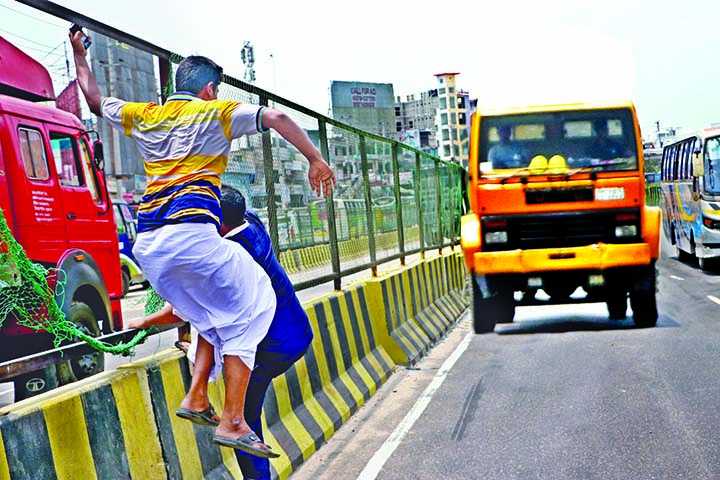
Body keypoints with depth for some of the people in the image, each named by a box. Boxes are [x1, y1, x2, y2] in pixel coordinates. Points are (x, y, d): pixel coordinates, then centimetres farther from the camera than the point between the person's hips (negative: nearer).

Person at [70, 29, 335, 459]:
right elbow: (276, 118, -4)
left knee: (212, 313, 24)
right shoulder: (216, 114, 8)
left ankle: (195, 399, 13)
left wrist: (80, 54, 50)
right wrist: (316, 160, -1)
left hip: (147, 245, 6)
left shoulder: (144, 116, 21)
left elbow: (95, 99, 37)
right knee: (245, 313, 4)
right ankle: (232, 421, -6)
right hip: (191, 235, -6)